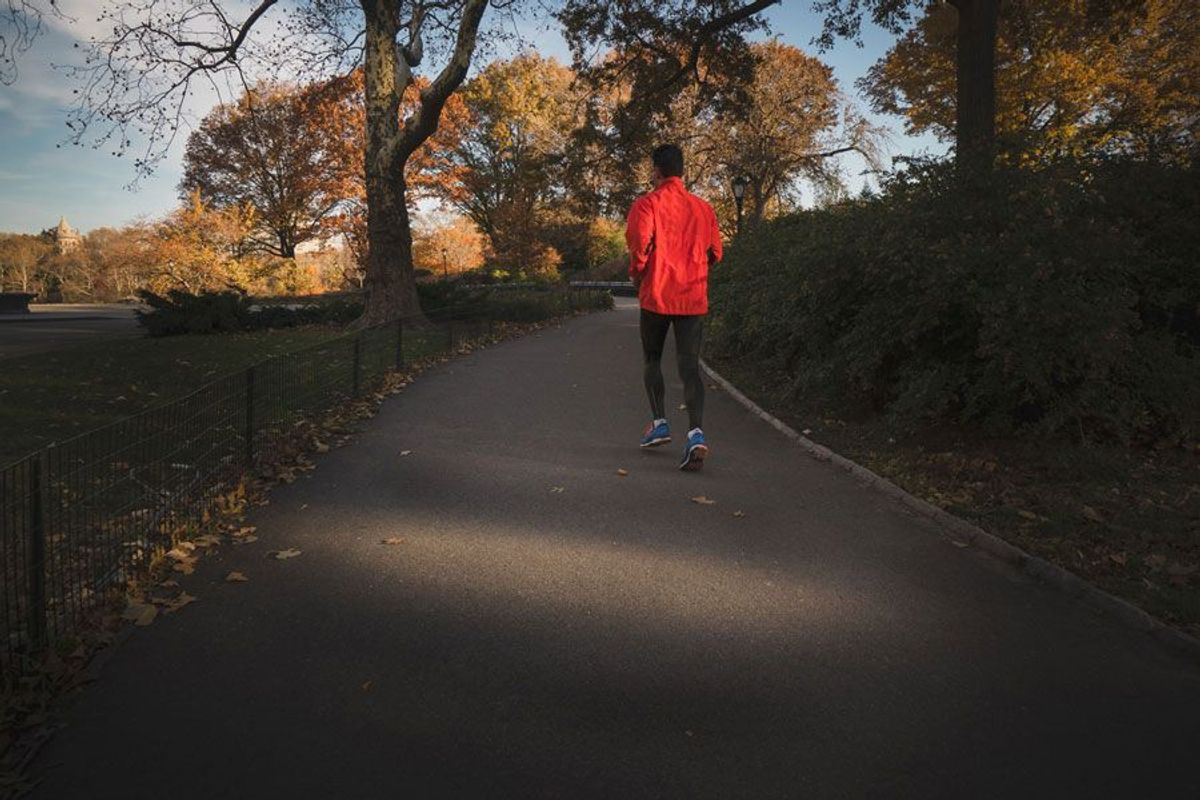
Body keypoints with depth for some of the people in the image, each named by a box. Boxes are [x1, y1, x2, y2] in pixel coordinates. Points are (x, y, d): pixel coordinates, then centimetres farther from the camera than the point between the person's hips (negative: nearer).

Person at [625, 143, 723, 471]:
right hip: (694, 298, 2)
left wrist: (636, 274, -1)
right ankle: (696, 433, -20)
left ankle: (659, 423, 18)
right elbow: (715, 253, 12)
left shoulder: (647, 203, -3)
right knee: (689, 366, -3)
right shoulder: (702, 207, 9)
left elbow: (639, 243, -18)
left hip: (656, 296, -2)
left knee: (652, 360, 18)